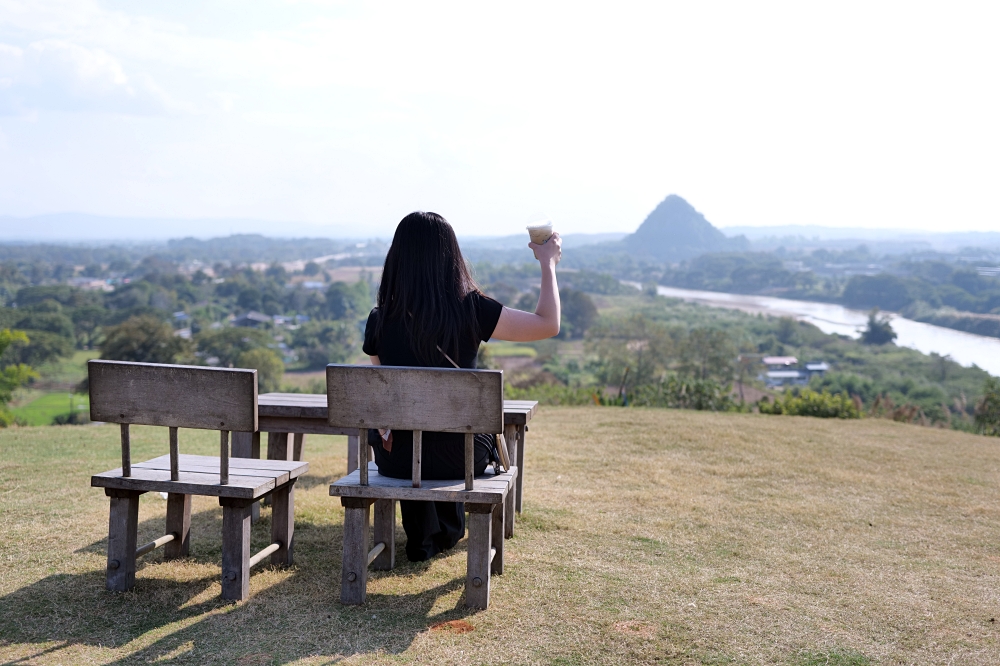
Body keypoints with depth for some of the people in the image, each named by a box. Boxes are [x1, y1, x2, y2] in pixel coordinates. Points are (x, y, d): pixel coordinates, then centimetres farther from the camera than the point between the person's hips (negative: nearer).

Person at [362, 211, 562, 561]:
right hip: (458, 457, -1)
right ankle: (446, 532, 53)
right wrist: (548, 263, 7)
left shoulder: (380, 319, -8)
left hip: (396, 458, 1)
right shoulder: (471, 310, -15)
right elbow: (548, 324, -6)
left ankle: (421, 538, 43)